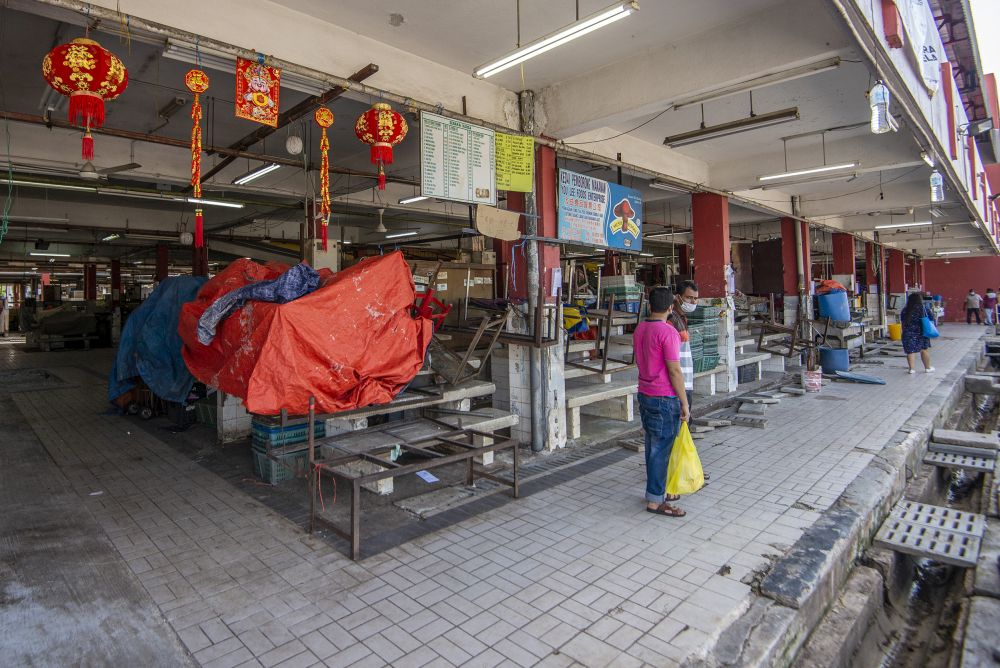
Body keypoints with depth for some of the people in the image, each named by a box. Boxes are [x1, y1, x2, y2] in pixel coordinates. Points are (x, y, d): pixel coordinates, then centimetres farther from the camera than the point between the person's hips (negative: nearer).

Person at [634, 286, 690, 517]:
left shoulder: (639, 329, 8)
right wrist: (684, 403, -11)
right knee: (661, 449, 0)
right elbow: (674, 371, -18)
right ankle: (654, 501, 8)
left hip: (644, 394, 8)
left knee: (652, 446, 16)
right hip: (665, 399, -8)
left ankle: (657, 491, 29)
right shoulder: (667, 332, -17)